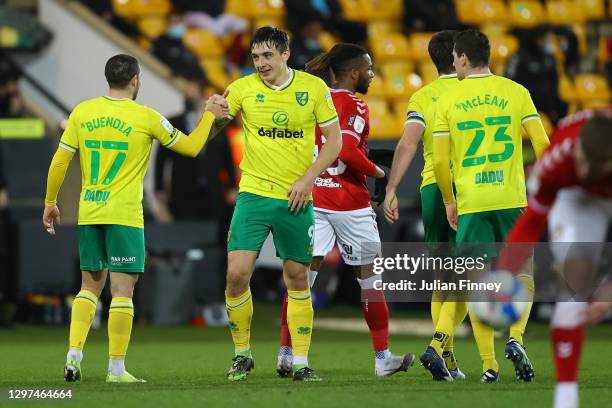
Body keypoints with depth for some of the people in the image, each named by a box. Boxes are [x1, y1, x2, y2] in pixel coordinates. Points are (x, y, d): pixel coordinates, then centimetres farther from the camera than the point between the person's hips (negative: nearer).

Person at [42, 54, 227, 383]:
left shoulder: (82, 112, 3)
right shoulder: (146, 117, -6)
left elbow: (59, 161, 4)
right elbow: (191, 147, 4)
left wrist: (50, 203, 16)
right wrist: (209, 116, 19)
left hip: (88, 213, 4)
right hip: (124, 214, -4)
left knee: (90, 285, 15)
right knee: (122, 289, -1)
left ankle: (74, 356, 5)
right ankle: (116, 369, -2)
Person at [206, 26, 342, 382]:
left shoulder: (313, 87, -1)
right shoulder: (243, 88, -1)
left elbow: (334, 139, 3)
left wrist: (308, 178, -8)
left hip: (296, 200, 0)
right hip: (254, 193, 0)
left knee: (298, 277, 5)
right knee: (237, 273, -11)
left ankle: (301, 363, 13)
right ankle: (242, 355, 8)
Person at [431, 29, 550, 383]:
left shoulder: (447, 102, 1)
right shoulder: (516, 92, 2)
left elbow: (440, 161, -1)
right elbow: (543, 145, -2)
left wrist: (449, 201, 12)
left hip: (470, 203, 0)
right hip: (512, 198, 0)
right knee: (522, 273, 14)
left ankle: (489, 365, 0)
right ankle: (516, 338, -9)